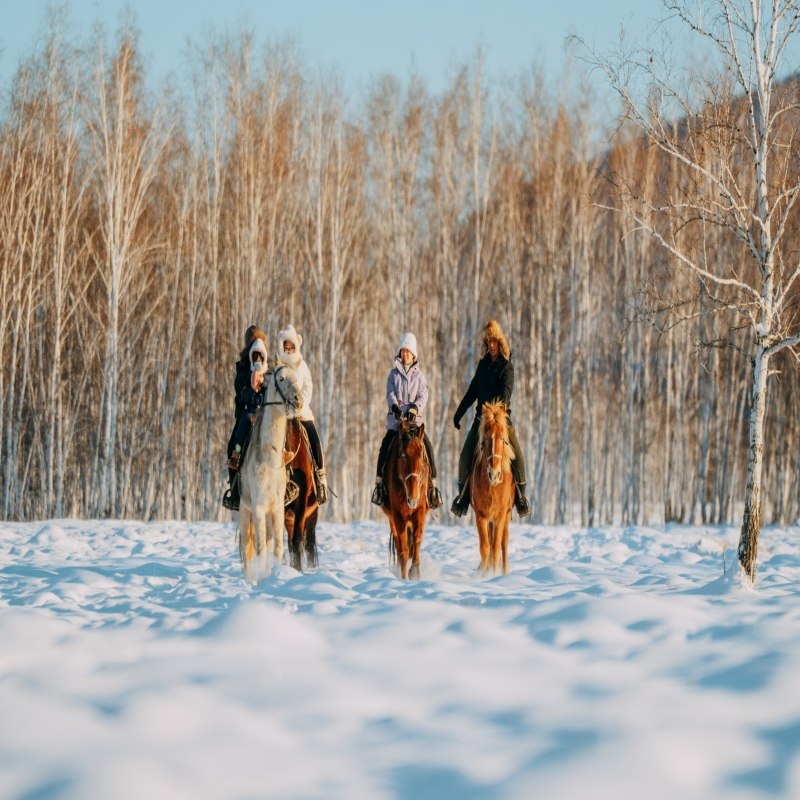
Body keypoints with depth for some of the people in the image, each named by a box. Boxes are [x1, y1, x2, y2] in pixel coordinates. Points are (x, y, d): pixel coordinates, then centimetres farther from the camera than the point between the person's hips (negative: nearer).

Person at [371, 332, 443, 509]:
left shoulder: (419, 375, 8)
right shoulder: (394, 374, 9)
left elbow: (423, 396, -3)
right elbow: (390, 394, -3)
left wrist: (415, 408, -23)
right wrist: (395, 406, -25)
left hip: (415, 418, -1)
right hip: (396, 419, 1)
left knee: (427, 447, -18)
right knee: (385, 447, -18)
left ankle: (433, 485, -12)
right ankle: (380, 481, -9)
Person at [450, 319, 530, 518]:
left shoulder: (506, 366, -2)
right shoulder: (483, 364, 13)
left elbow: (507, 388, -20)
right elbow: (473, 390, 19)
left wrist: (503, 403, -41)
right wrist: (459, 412, 18)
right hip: (482, 415, 4)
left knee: (516, 455, -15)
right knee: (466, 455, -6)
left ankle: (520, 496, -3)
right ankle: (463, 495, 7)